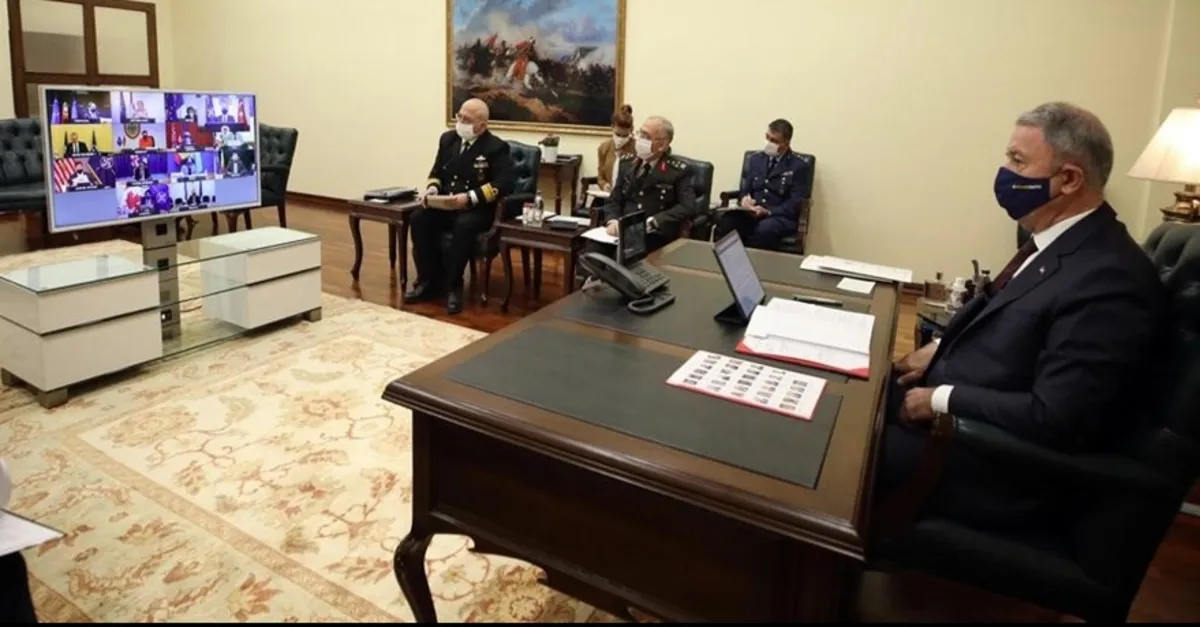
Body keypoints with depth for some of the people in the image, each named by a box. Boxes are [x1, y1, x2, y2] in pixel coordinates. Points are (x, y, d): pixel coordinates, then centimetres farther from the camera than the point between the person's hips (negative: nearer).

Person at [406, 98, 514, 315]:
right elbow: (436, 172, 20)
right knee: (418, 219, -22)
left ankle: (453, 286, -22)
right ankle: (430, 280, -10)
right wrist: (433, 188, -4)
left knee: (464, 225, -37)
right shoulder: (448, 138, 11)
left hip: (479, 209, -5)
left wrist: (470, 197, -27)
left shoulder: (496, 148, -8)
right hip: (445, 205, 6)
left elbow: (504, 184, -19)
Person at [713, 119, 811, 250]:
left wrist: (768, 212, -20)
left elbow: (795, 204, -5)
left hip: (780, 217, -3)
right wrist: (744, 199, -9)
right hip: (752, 212, 4)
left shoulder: (799, 166, 2)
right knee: (726, 222, -30)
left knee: (764, 229, -40)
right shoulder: (754, 159, 16)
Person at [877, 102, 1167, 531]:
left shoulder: (1107, 278, -25)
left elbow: (1056, 421, -28)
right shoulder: (1062, 243, 4)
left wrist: (940, 399, -20)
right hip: (969, 418, 9)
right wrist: (942, 350, 4)